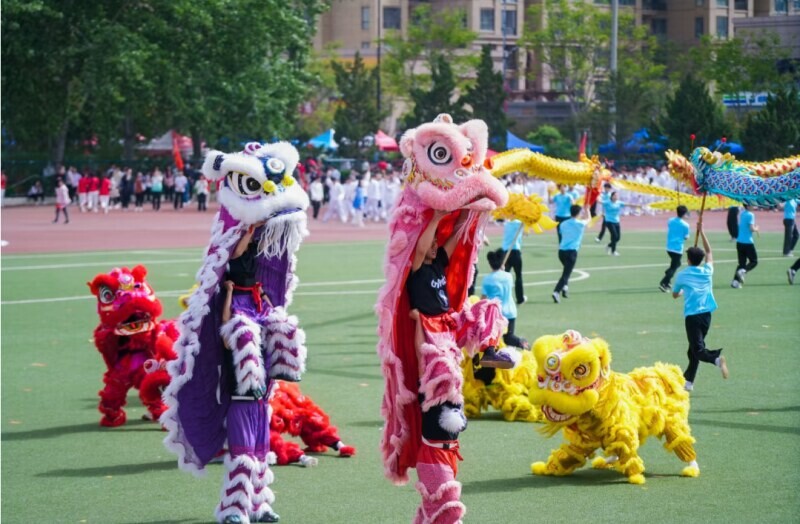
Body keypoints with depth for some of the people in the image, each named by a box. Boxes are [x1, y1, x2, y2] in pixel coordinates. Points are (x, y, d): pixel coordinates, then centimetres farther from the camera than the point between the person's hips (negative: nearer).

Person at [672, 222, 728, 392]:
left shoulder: (682, 276, 2)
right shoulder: (707, 271, 7)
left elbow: (675, 295, 17)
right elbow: (709, 252, 25)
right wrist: (701, 232, 27)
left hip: (691, 315, -4)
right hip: (706, 314, 4)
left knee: (698, 349, -14)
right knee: (694, 349, 15)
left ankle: (717, 359, -42)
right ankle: (688, 381, 16)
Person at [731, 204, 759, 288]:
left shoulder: (741, 214, 11)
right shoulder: (750, 215, -12)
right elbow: (752, 228, -19)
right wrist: (756, 229, 2)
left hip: (739, 242, 7)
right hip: (748, 242, -7)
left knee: (742, 263, 10)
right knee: (754, 261, 7)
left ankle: (735, 281, -4)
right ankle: (743, 271, -19)